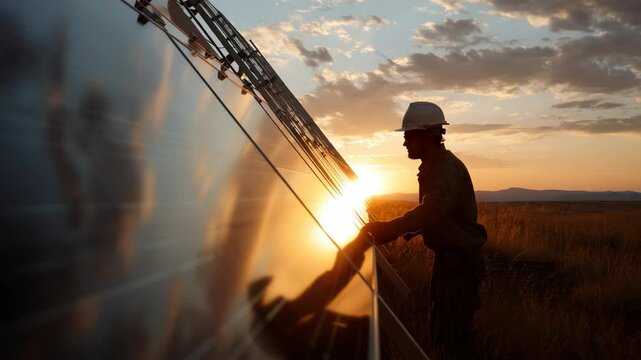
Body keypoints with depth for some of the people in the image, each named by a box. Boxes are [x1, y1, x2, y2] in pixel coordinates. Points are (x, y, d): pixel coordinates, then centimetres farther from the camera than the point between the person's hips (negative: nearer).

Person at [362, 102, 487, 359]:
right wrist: (416, 229, 7)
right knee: (441, 329, 21)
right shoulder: (433, 166, 11)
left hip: (459, 260, -10)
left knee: (448, 335, -6)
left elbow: (434, 209, -40)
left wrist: (390, 228, -49)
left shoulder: (447, 168, -22)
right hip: (447, 256, 10)